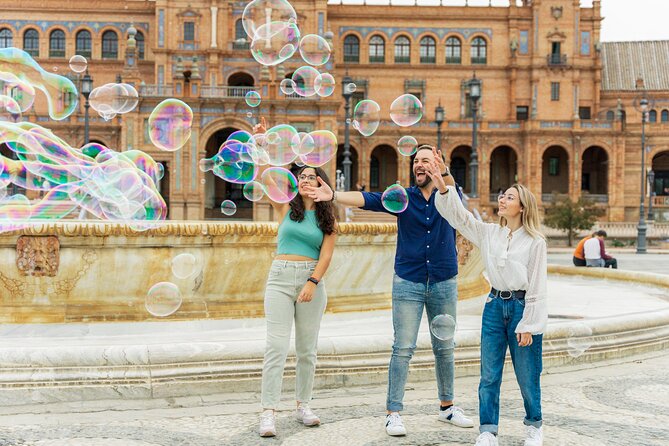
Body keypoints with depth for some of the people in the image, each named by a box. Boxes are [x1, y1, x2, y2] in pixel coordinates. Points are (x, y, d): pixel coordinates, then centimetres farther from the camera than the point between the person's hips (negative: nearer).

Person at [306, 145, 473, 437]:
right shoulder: (403, 197, 1)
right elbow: (368, 199, -13)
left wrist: (444, 174, -46)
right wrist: (333, 196, -30)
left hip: (444, 283, 1)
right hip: (408, 283, -1)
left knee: (445, 348, 12)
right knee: (403, 349, -4)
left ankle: (447, 407, 27)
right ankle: (393, 412, 1)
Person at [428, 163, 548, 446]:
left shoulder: (535, 242, -8)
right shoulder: (489, 233, 6)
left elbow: (537, 286, -8)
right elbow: (458, 216, -2)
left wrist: (528, 325, -11)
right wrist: (444, 188, -18)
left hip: (522, 306, -4)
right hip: (495, 305, 4)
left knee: (527, 375, 6)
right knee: (489, 375, 5)